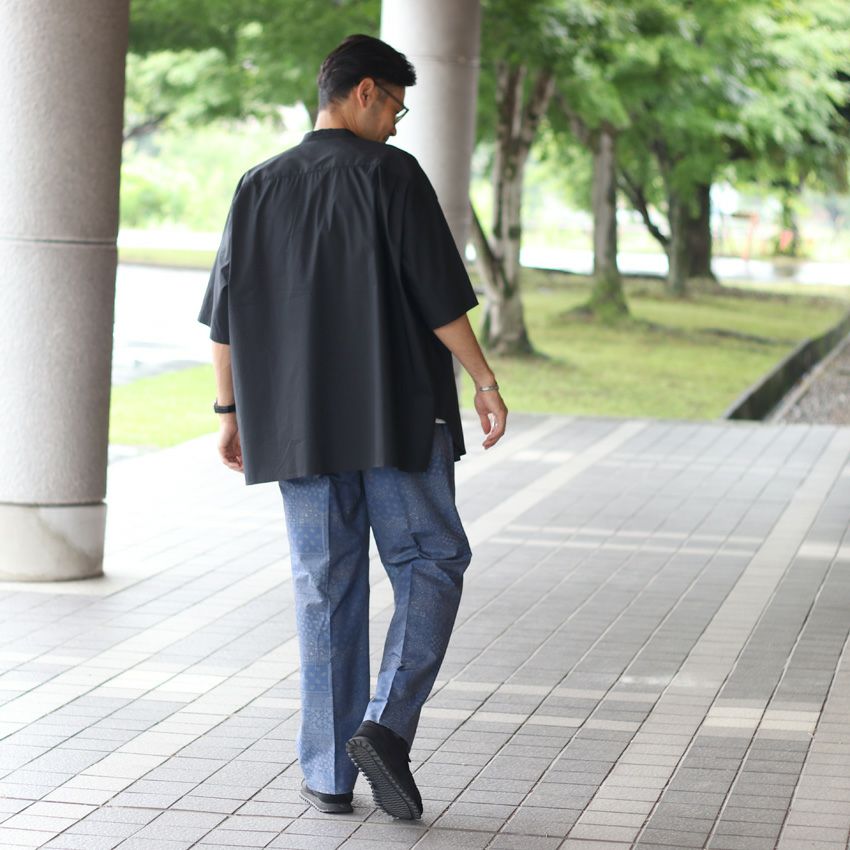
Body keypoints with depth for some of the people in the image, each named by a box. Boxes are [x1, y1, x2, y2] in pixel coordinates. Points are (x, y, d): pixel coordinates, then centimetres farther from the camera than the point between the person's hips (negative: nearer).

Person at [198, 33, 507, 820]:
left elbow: (225, 316, 8)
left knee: (326, 588, 9)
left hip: (299, 423, 4)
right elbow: (438, 294, -11)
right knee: (429, 563, 8)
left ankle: (328, 772, 9)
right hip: (399, 417, -4)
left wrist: (230, 414, 16)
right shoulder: (391, 174, -7)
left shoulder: (259, 187, 6)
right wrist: (485, 382, -2)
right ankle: (386, 725, -11)